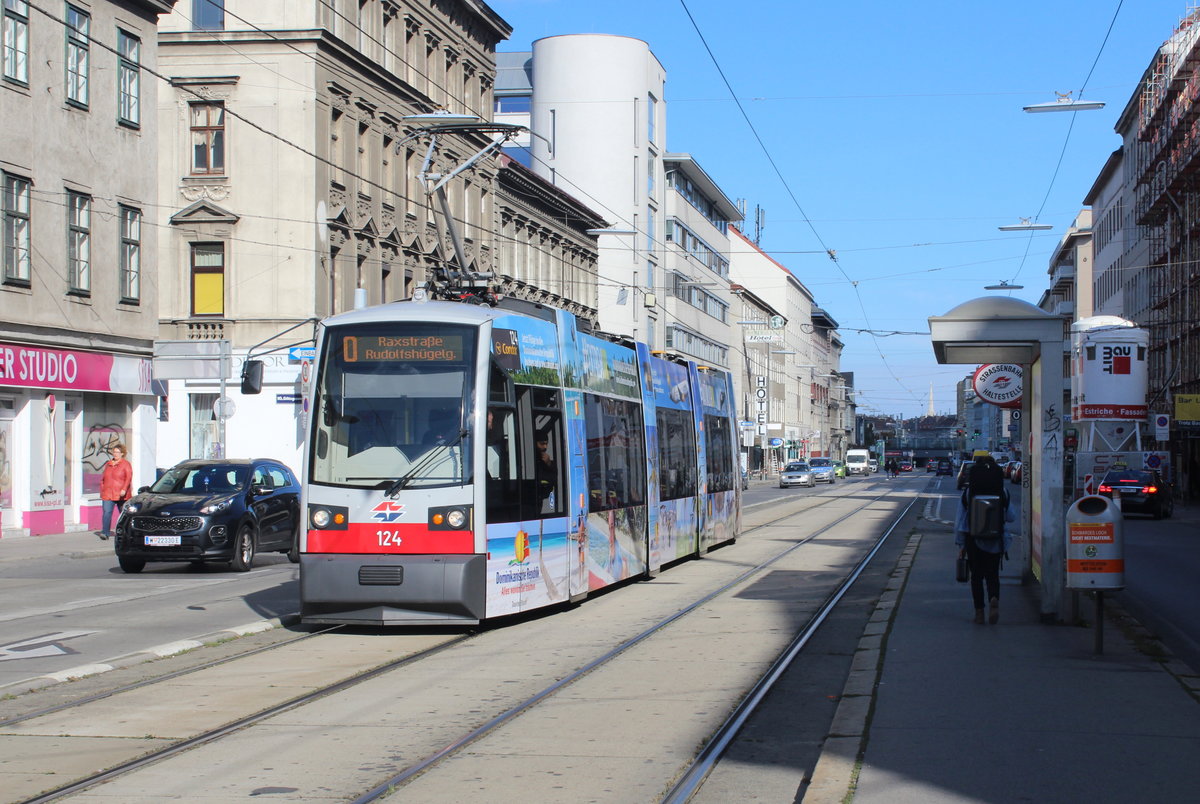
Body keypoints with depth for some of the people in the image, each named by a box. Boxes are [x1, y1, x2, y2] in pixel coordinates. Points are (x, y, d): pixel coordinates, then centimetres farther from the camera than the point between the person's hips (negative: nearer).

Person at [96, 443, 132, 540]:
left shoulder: (126, 464, -1)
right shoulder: (108, 464, 15)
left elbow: (128, 478, -12)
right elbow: (103, 479, 20)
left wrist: (124, 489, -24)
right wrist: (102, 491, 12)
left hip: (121, 495, -3)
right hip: (108, 495, 3)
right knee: (106, 512, -12)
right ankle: (105, 532, -20)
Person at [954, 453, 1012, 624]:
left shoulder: (967, 494, -5)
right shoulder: (1003, 494, -4)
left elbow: (961, 521, -4)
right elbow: (1010, 517, 4)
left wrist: (961, 545, 3)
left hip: (973, 539, -1)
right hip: (995, 541, 1)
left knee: (977, 575, 9)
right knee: (992, 574, 10)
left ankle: (979, 612, 9)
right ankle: (994, 599, -19)